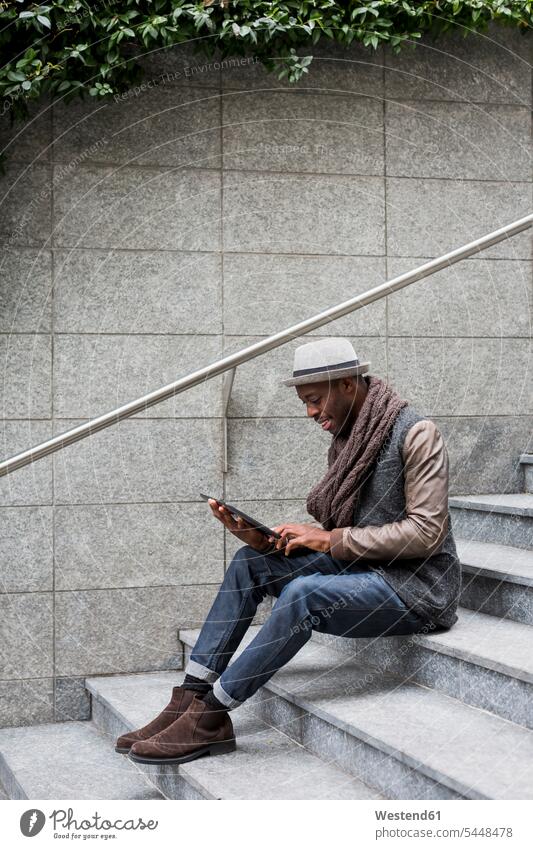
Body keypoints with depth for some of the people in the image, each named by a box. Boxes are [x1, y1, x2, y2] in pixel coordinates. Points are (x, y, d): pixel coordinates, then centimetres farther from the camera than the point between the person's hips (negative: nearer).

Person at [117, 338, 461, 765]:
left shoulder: (416, 433, -14)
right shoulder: (347, 439, 11)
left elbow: (427, 531, -21)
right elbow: (335, 527, 11)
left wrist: (332, 540, -20)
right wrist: (266, 539, -6)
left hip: (419, 586, -9)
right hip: (366, 569, 9)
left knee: (303, 593, -32)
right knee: (250, 562, -3)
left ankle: (211, 717, -23)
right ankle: (191, 698, -9)